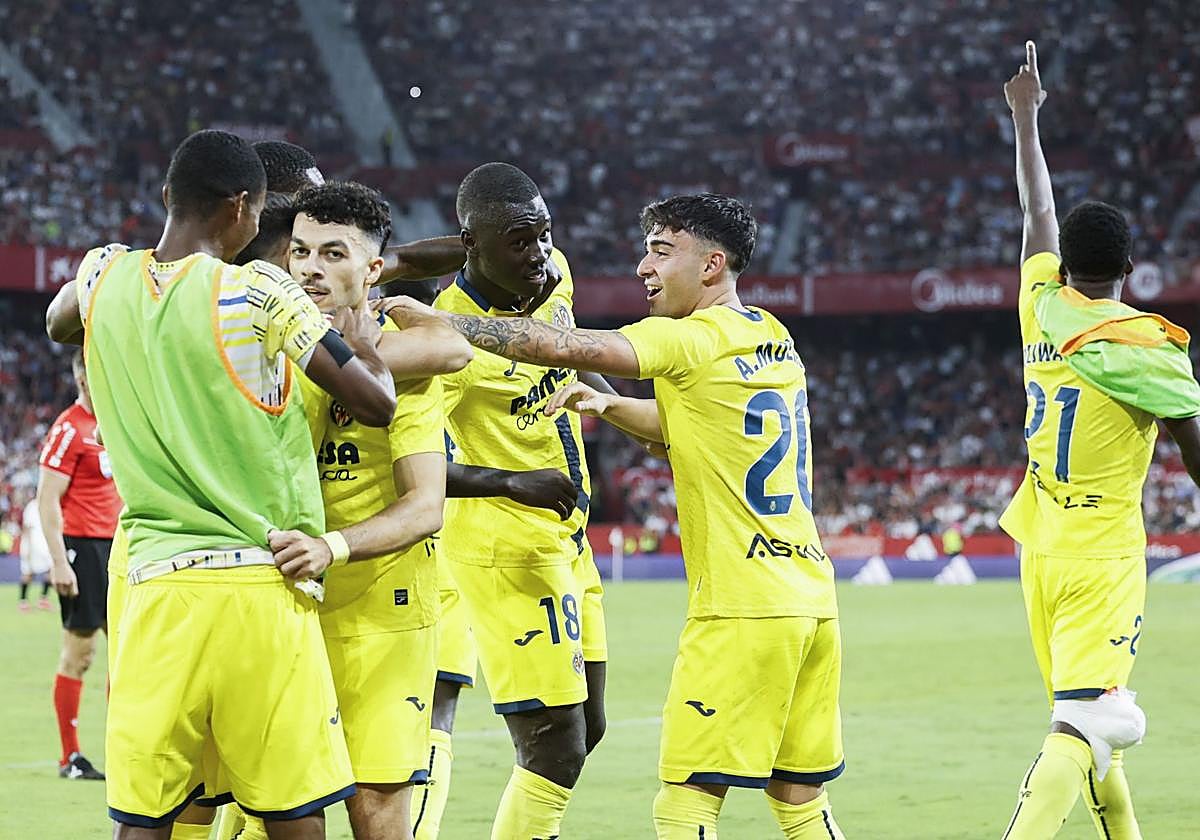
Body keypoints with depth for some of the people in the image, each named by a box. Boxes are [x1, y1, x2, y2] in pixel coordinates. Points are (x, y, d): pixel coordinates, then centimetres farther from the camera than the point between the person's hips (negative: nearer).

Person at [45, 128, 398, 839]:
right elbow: (375, 406, -2)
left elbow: (58, 325, 33)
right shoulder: (259, 293, -6)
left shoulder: (104, 277, 8)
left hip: (157, 584, 4)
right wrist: (366, 348, 17)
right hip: (262, 585, -4)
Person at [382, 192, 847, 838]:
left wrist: (439, 321, -13)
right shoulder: (773, 338, 15)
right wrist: (607, 405, 15)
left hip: (741, 610, -8)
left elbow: (563, 347, -19)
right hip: (812, 600, 8)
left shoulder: (694, 338, -9)